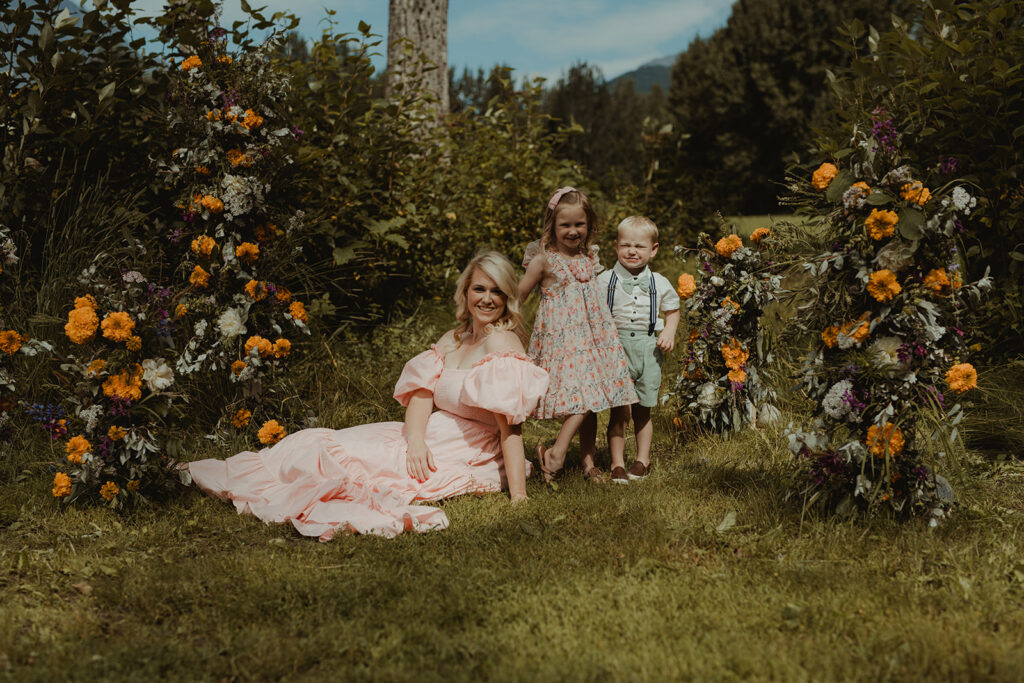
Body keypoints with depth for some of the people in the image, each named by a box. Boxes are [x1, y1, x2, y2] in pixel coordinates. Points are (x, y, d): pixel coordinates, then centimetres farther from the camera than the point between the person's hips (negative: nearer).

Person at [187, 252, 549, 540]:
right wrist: (416, 438, -21)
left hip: (463, 459, -7)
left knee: (333, 452, -15)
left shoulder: (502, 344, -15)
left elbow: (510, 425, -21)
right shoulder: (452, 340, 11)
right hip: (430, 442, 7)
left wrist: (518, 497, -26)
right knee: (323, 441, 0)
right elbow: (422, 392, 0)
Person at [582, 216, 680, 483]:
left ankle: (643, 459, 25)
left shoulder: (659, 283, 7)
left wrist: (669, 332, 3)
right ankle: (617, 464, 1)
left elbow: (672, 310, 20)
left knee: (642, 410, 11)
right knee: (620, 410, -7)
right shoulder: (605, 280, 0)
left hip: (648, 349, 2)